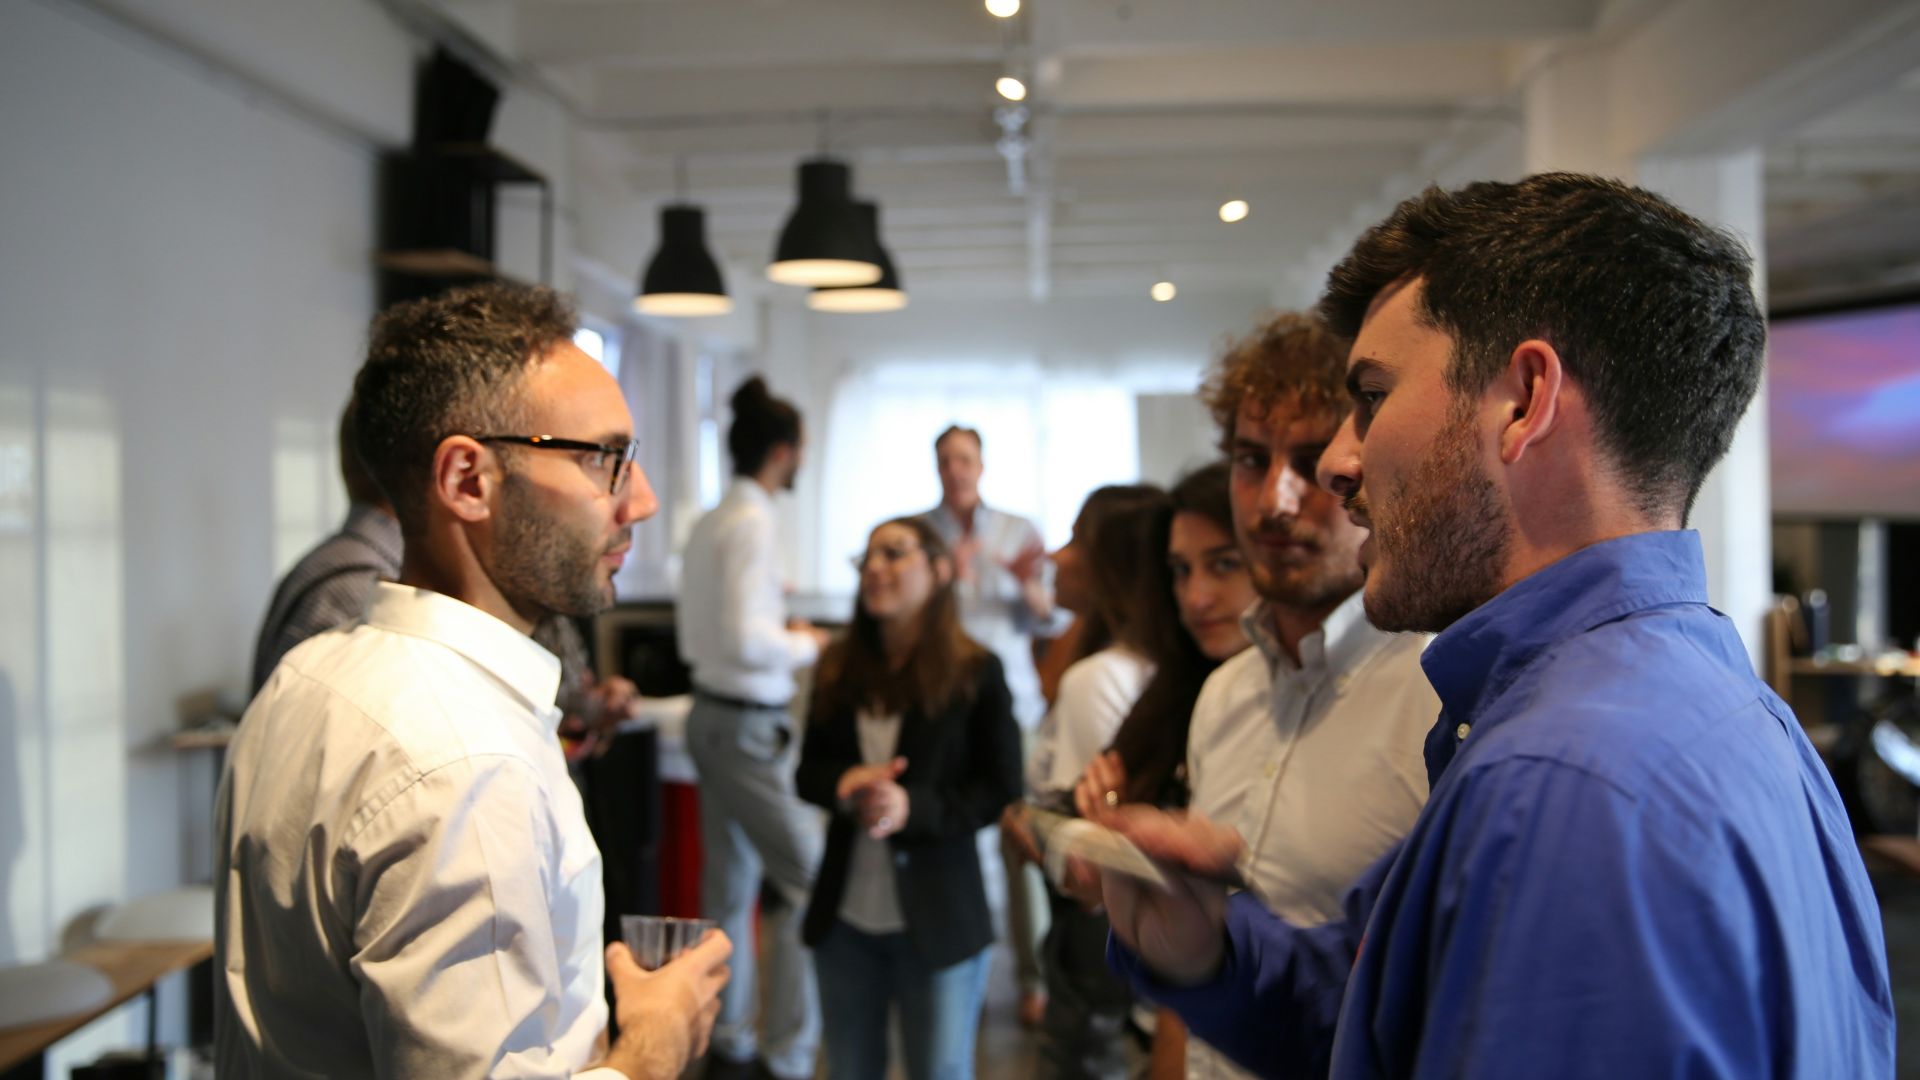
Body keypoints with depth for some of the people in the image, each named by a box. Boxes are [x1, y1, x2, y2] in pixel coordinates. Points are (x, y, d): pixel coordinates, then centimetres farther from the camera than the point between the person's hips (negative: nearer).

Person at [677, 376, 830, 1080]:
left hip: (712, 715, 9)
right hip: (750, 726, -9)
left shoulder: (709, 523, 10)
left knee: (729, 887, 16)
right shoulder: (753, 523, -16)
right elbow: (748, 643, -22)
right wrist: (806, 646, -6)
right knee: (806, 880, -3)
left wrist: (780, 630, 13)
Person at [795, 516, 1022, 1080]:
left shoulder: (976, 672, -9)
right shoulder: (838, 667, 5)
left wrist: (912, 807, -23)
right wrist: (844, 785, -16)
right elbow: (808, 772, 8)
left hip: (937, 921, -4)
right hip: (844, 915, 4)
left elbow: (1001, 791, -9)